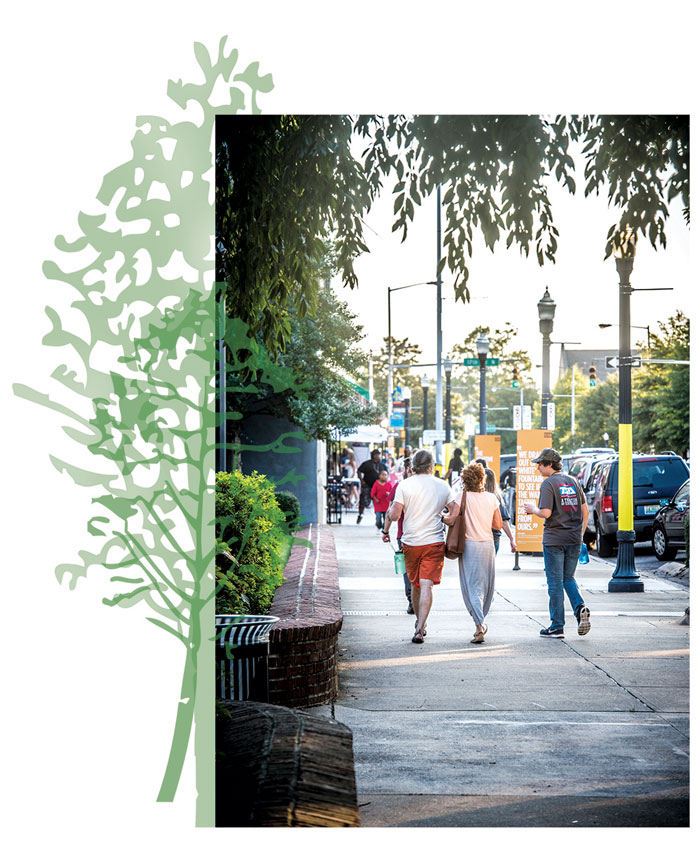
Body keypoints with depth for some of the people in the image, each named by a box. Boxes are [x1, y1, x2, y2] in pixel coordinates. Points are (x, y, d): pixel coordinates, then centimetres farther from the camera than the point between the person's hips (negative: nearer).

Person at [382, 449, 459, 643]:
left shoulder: (404, 485, -4)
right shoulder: (443, 485, 2)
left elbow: (394, 514, -10)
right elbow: (455, 512, 1)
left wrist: (385, 530, 7)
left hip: (411, 542, 0)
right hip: (435, 542, 0)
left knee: (415, 584, 16)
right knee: (426, 585, -6)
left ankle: (420, 625, 28)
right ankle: (420, 629, -19)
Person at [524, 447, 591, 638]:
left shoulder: (549, 483, -11)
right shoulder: (573, 481, 10)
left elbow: (546, 513, -19)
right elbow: (585, 510, 12)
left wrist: (533, 509, 1)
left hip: (554, 540, -6)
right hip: (574, 539, 6)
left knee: (555, 582, 2)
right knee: (568, 578, 18)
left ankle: (557, 627, 5)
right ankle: (580, 607, -7)